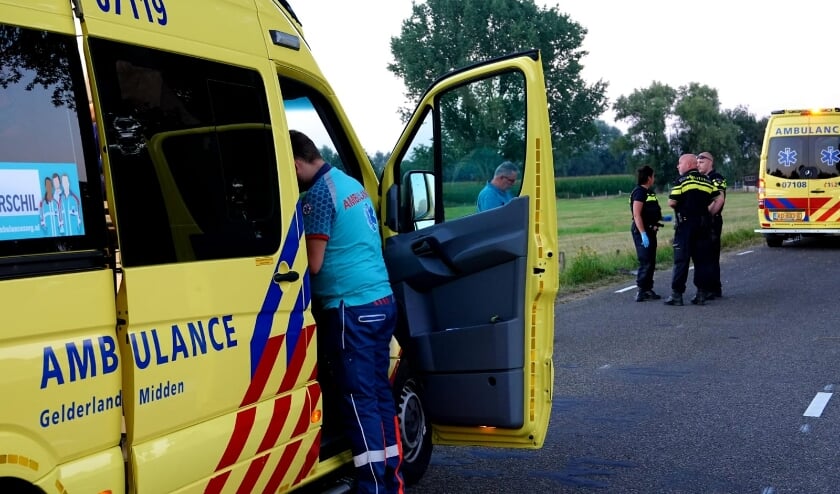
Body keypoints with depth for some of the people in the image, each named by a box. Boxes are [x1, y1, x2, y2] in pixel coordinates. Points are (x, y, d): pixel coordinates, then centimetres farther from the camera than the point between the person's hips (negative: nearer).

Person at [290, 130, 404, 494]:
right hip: (381, 301, 9)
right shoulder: (351, 183, 15)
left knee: (359, 399, -3)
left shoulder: (318, 195, -12)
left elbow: (312, 265, -12)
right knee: (379, 393, 12)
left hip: (350, 309, -9)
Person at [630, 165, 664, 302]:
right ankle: (641, 291, -7)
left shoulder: (649, 192, 16)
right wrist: (643, 234, -26)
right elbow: (637, 215, -21)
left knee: (651, 262, 14)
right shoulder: (639, 192, -14)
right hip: (642, 231, -10)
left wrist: (662, 218, 21)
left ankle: (648, 290, 21)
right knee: (645, 262, -10)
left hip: (650, 231, 10)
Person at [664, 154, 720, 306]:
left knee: (681, 259, -2)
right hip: (704, 224, 5)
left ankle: (677, 295, -1)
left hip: (686, 223, -5)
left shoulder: (682, 180, -6)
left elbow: (671, 202, -12)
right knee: (702, 259, 8)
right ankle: (702, 294, 8)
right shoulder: (707, 180, 12)